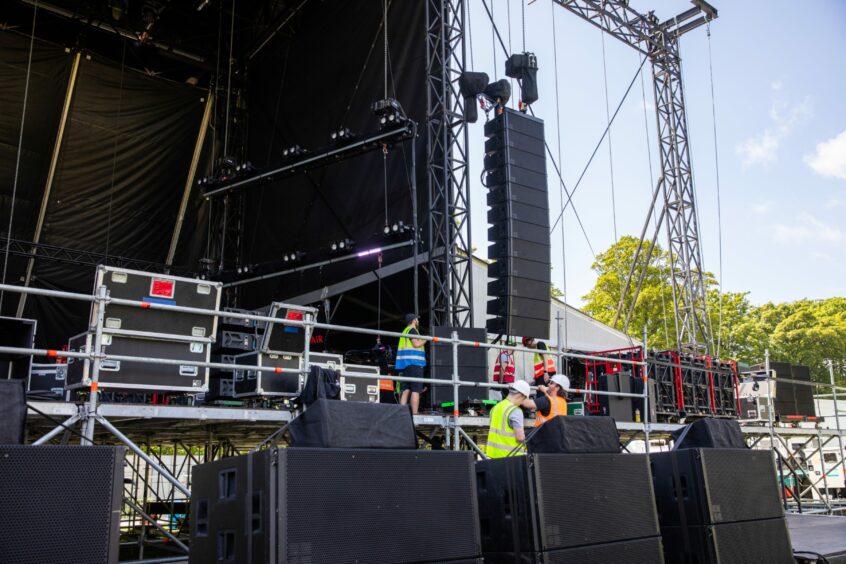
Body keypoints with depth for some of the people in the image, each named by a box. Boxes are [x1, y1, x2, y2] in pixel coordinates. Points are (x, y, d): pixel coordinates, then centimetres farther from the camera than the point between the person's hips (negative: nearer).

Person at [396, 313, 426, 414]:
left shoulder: (405, 331, 24)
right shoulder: (412, 330, -4)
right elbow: (416, 344, -15)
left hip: (405, 364, 9)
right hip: (414, 363, -9)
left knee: (405, 390, 6)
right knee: (415, 390, -10)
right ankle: (415, 415, -14)